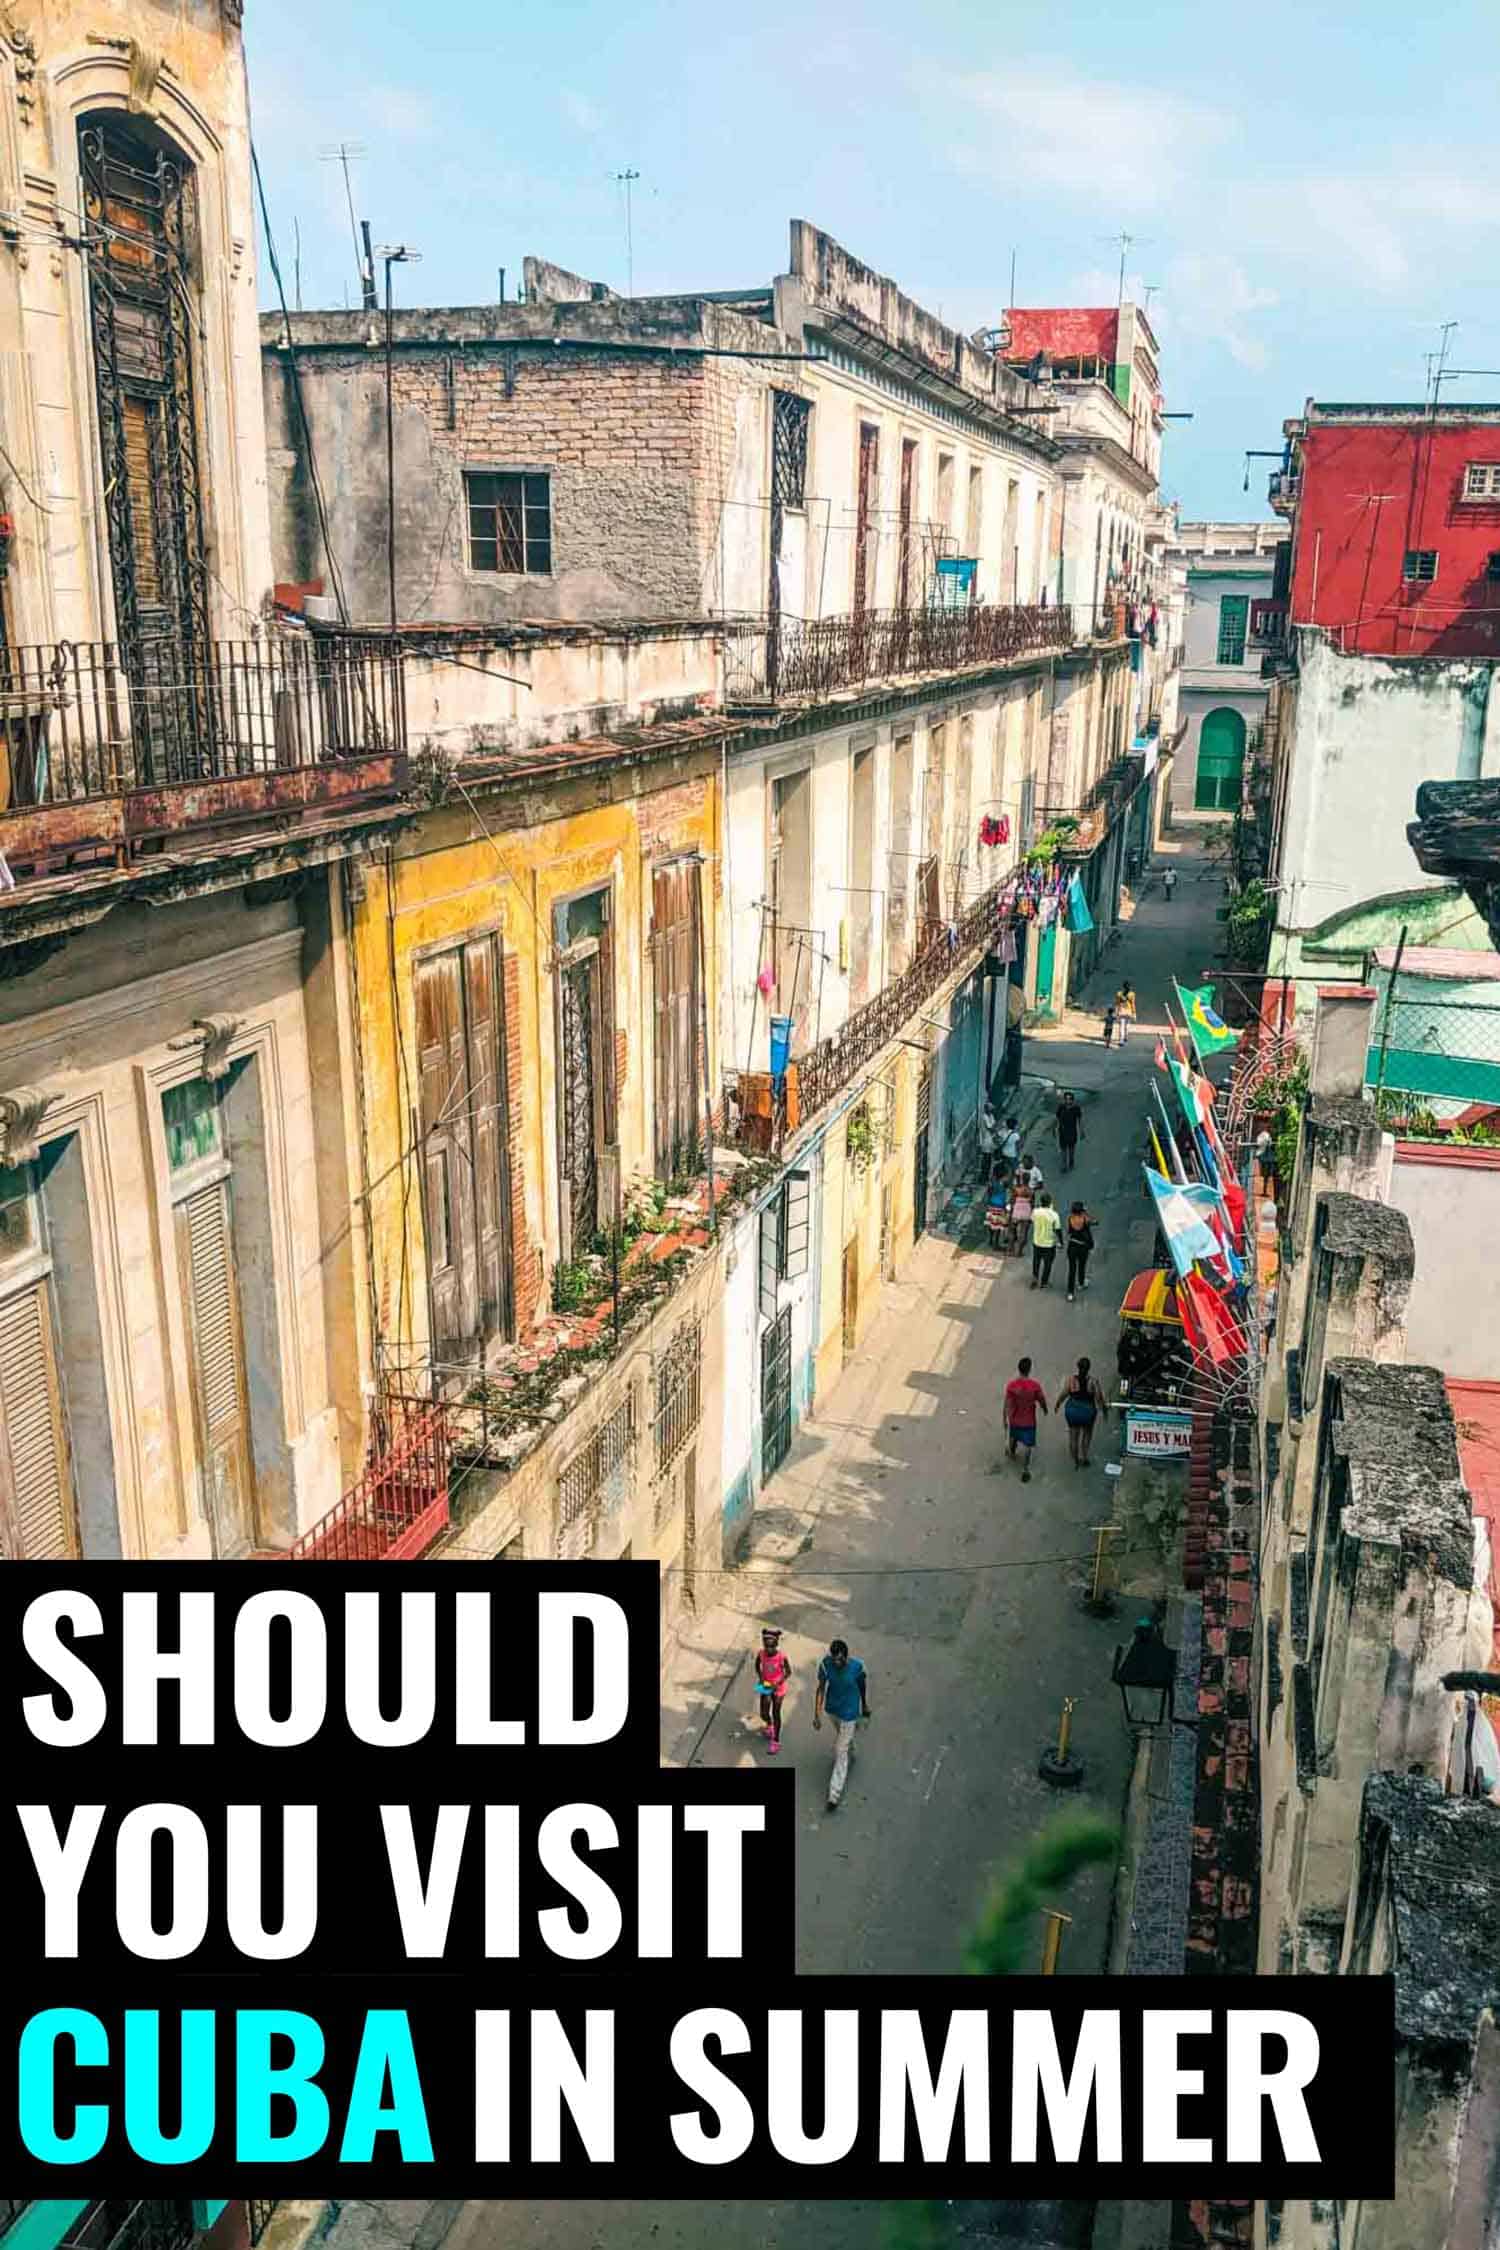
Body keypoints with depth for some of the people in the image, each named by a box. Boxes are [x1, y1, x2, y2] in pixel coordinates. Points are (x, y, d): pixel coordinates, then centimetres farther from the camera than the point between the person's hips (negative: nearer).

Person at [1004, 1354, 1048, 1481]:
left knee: (1012, 1437, 29)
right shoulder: (1035, 1385, -22)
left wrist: (1005, 1419, -1)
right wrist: (1044, 1409, 15)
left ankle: (1011, 1454, 55)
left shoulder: (1011, 1385, -20)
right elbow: (1042, 1401, -8)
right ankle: (1025, 1470, 6)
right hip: (1028, 1421, -2)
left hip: (1014, 1419, 2)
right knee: (1027, 1445, 8)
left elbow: (1007, 1405, -14)